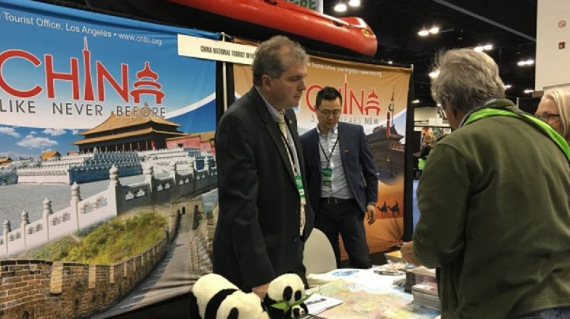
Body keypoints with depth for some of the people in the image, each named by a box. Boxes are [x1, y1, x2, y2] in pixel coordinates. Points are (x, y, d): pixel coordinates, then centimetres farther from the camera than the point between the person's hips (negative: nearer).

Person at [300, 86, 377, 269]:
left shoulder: (355, 132, 0)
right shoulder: (306, 141, 1)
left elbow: (369, 169, 5)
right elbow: (303, 178, 6)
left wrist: (371, 201, 0)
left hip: (350, 205, -1)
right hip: (321, 208, 1)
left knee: (361, 260, -2)